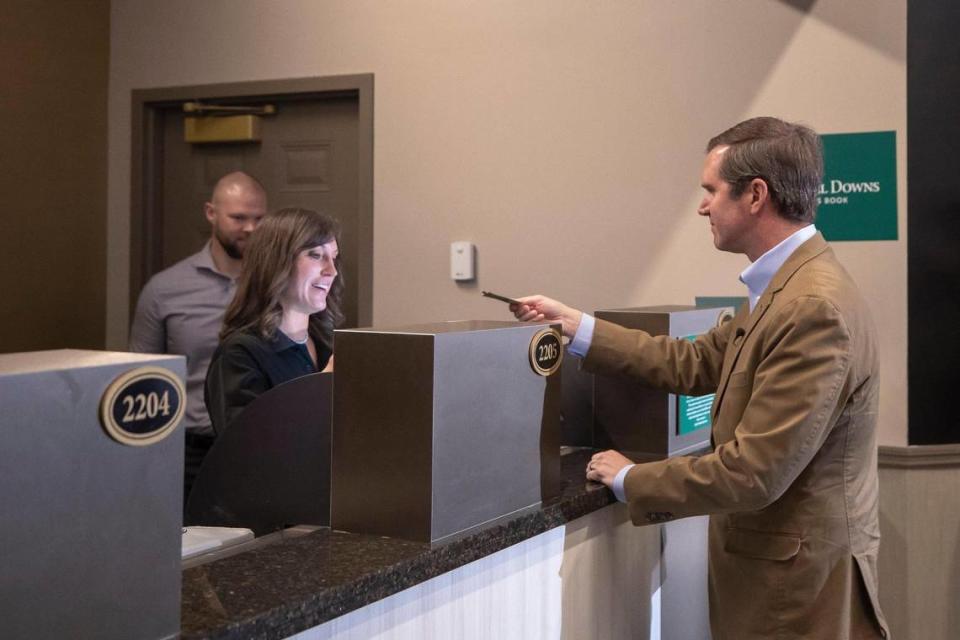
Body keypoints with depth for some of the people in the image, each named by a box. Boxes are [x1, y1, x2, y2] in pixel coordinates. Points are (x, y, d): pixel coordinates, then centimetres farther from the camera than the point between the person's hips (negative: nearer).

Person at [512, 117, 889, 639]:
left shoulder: (815, 308, -26)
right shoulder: (787, 286, 5)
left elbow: (752, 474, -27)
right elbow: (695, 364, 9)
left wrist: (629, 479, -14)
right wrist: (574, 325, 8)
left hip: (799, 579, -9)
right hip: (778, 561, 9)